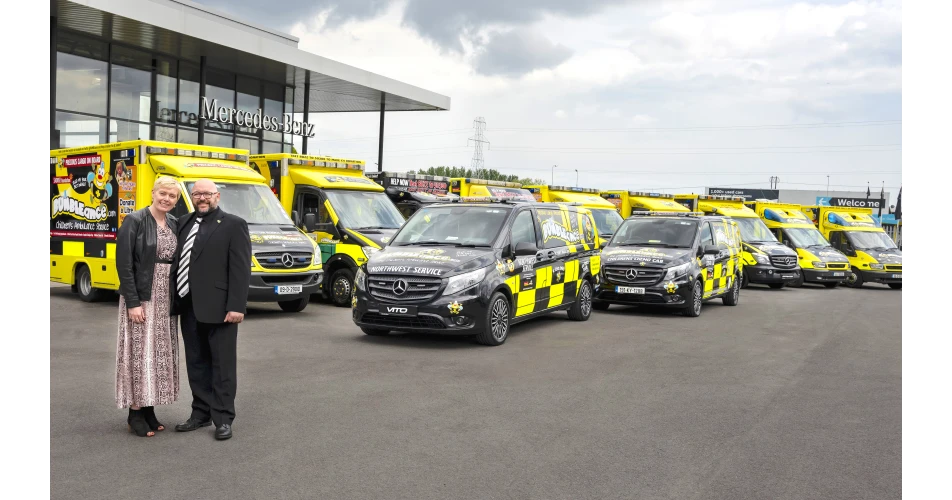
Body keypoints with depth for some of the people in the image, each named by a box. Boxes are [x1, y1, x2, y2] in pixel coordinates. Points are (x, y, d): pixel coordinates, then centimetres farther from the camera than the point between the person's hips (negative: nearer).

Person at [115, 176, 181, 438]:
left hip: (166, 299, 6)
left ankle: (148, 408, 19)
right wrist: (133, 302, -17)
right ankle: (135, 412, 8)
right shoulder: (135, 221, -9)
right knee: (140, 352, -2)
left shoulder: (174, 224, 9)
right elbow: (123, 264, -12)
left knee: (160, 353, 9)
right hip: (141, 298, -6)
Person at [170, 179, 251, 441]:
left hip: (218, 308, -6)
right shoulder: (185, 223, 14)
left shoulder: (233, 224, -5)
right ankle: (201, 413, 26)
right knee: (196, 364, 14)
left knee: (222, 365, 3)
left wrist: (236, 306, -17)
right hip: (189, 307, 7)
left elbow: (241, 269, -11)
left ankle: (223, 418, 10)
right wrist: (175, 301, 8)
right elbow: (177, 261, 15)